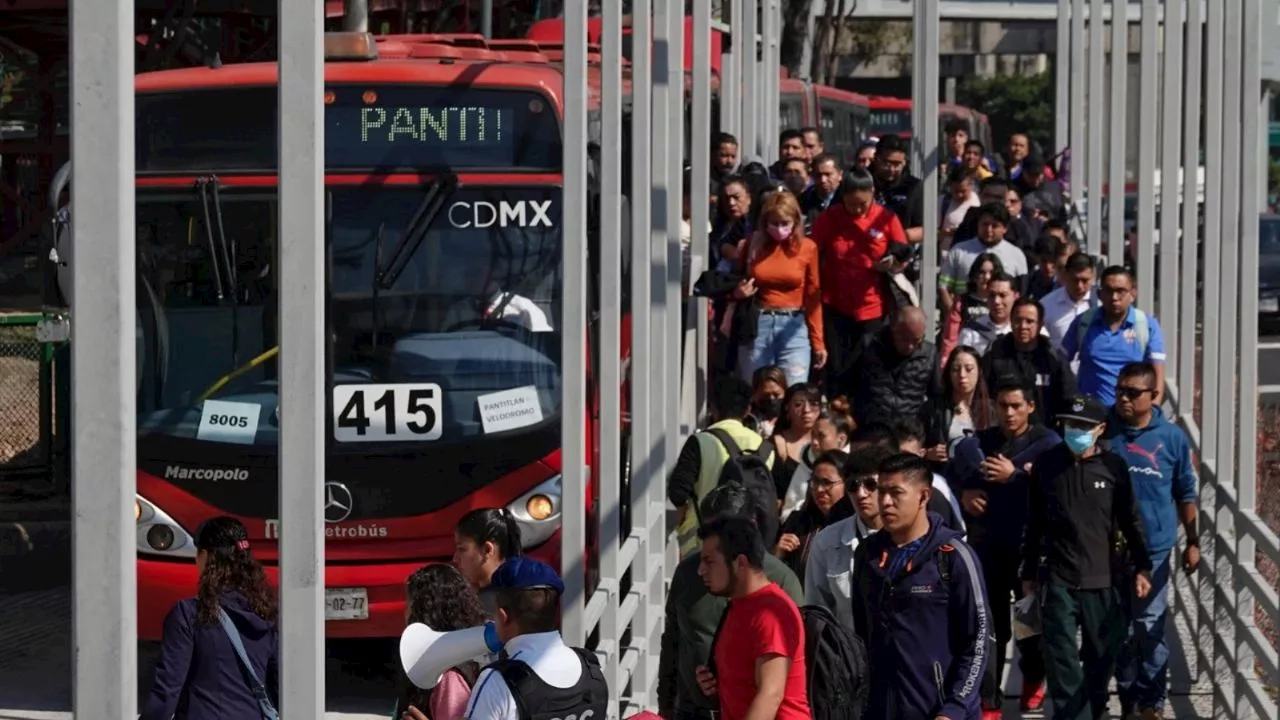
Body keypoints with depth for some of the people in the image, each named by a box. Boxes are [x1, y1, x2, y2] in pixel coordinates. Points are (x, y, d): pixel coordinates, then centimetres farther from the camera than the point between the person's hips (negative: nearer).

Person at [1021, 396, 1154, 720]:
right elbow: (1034, 524, 10)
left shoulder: (1114, 466, 1)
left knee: (1102, 655, 7)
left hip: (1104, 580, 0)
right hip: (1058, 580, 0)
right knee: (1062, 657, -5)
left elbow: (1130, 520, 8)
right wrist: (1029, 573, 12)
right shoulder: (1046, 465, 3)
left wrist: (1141, 567, 5)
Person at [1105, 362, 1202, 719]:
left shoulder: (1171, 437, -2)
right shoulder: (1104, 431, -2)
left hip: (1153, 548, -1)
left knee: (1150, 629, 0)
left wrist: (1193, 542, 7)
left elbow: (1186, 493, 7)